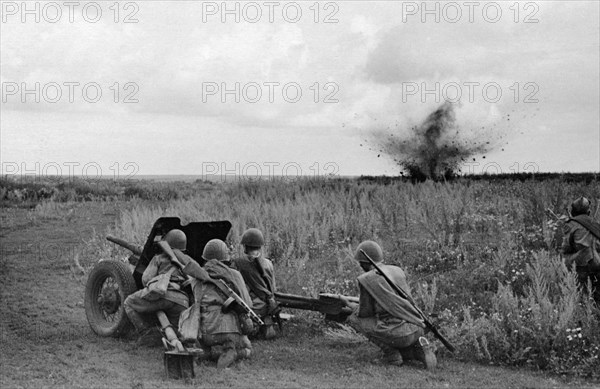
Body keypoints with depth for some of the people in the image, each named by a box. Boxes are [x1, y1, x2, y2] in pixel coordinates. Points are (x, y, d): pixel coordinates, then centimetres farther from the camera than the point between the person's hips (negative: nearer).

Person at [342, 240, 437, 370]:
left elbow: (365, 312, 0)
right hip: (418, 329, 7)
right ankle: (420, 350, 5)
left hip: (397, 333, -7)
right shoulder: (397, 270, 16)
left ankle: (392, 355, 5)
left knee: (354, 318, 13)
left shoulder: (366, 279, -4)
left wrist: (351, 305, 25)